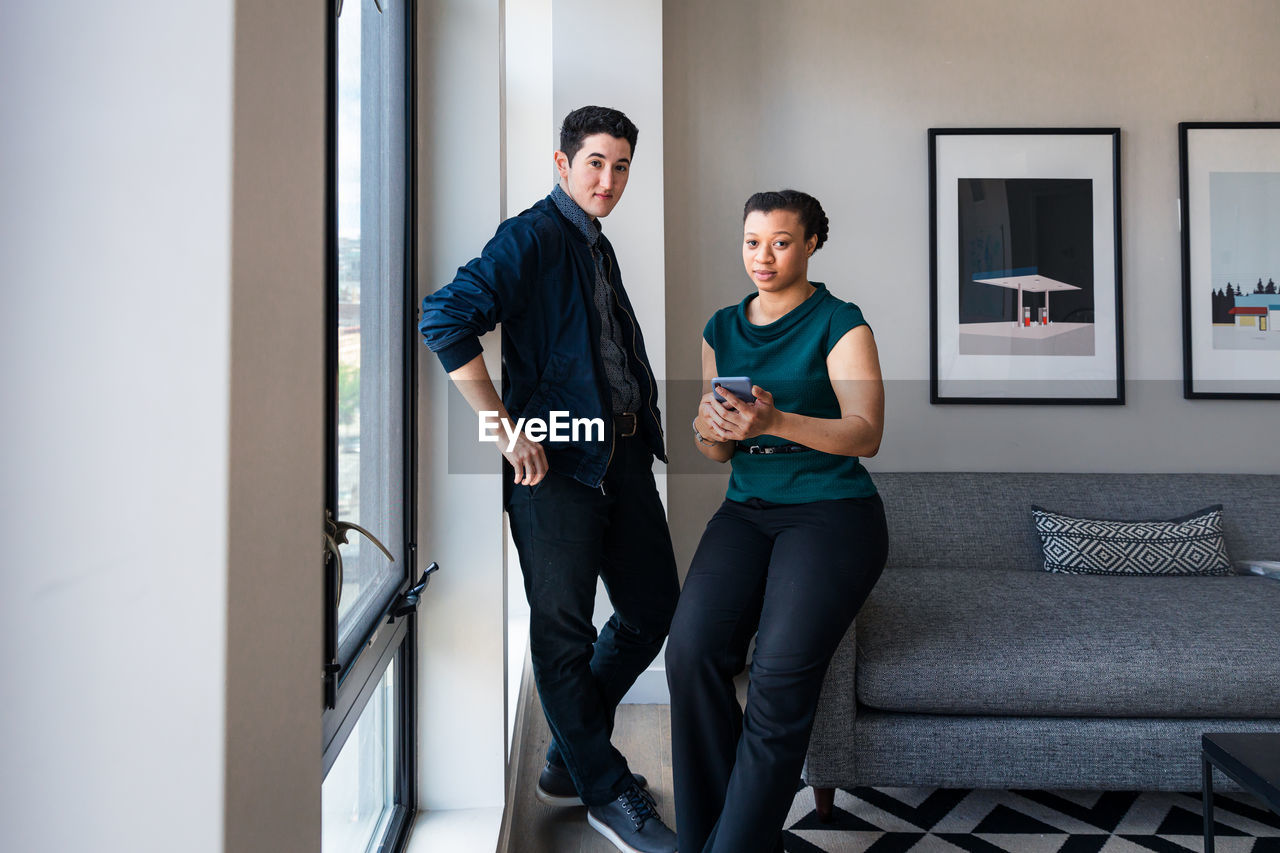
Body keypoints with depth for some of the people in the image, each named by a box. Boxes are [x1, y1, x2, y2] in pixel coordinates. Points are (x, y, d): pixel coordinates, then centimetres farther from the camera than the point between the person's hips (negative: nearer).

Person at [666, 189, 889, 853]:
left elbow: (866, 435, -12)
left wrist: (776, 422, -27)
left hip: (832, 509, -4)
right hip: (747, 508, 4)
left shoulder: (840, 325, 0)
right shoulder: (722, 329, 16)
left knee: (781, 670, -24)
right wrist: (709, 430, -8)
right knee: (691, 648, -20)